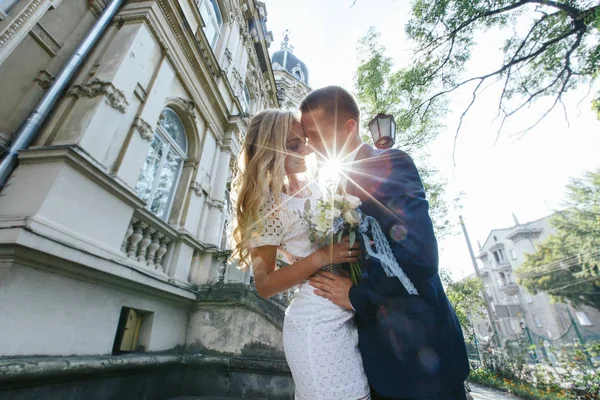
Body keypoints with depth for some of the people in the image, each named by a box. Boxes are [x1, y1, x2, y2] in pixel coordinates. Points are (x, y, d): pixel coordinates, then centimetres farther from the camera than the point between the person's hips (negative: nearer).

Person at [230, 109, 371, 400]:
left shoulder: (317, 189, 5)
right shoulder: (267, 205, -13)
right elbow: (264, 285, -12)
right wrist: (322, 257, -24)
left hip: (353, 316, 7)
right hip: (319, 327, -7)